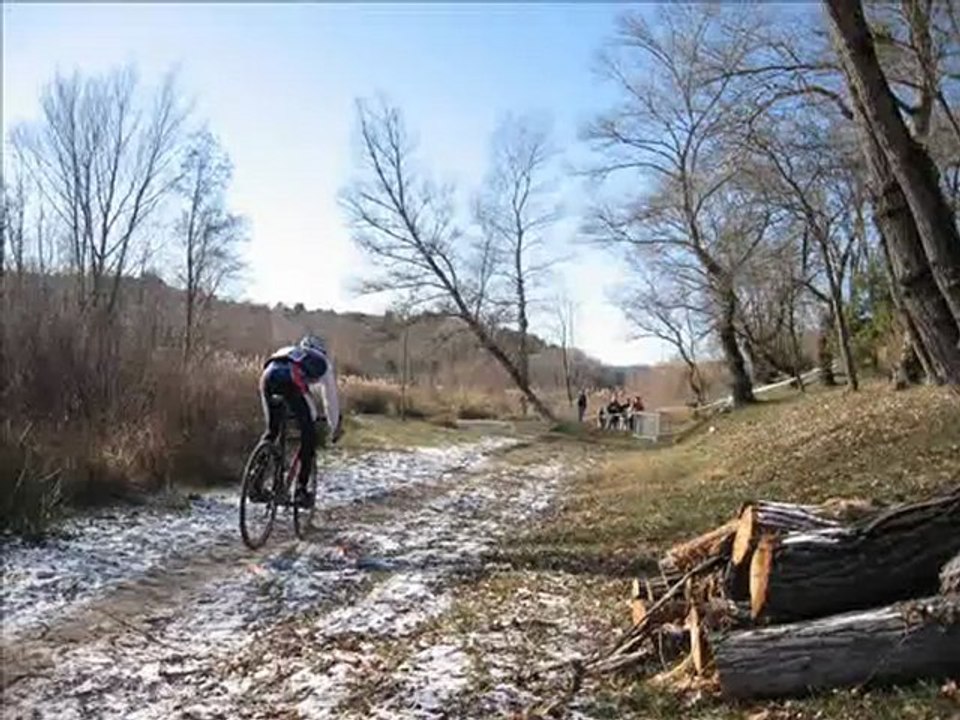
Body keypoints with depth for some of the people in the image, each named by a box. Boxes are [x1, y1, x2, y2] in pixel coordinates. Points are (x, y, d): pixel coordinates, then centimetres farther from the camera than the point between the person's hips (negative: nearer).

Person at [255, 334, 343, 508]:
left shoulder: (286, 351, 44)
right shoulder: (323, 361, 34)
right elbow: (331, 397, 38)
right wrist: (335, 428, 49)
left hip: (268, 375, 4)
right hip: (291, 379, -4)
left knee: (271, 430, 21)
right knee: (309, 434, 9)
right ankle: (301, 490, 3)